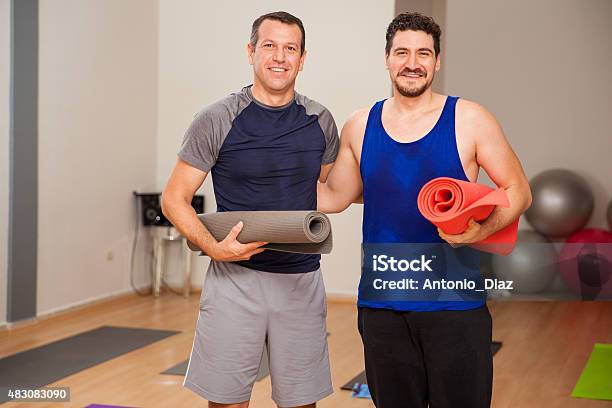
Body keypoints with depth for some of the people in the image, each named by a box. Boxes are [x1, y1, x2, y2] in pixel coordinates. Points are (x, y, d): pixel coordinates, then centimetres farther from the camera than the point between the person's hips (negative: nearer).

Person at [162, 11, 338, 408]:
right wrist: (214, 248, -19)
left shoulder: (320, 121, 4)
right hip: (236, 278, -3)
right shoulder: (218, 120, -6)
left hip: (302, 280, 3)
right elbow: (174, 199, -3)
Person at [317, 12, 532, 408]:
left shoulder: (468, 119, -4)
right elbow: (334, 198, 17)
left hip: (454, 303, -3)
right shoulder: (359, 127, 6)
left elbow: (518, 190, 0)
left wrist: (482, 230, -18)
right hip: (381, 305, 3)